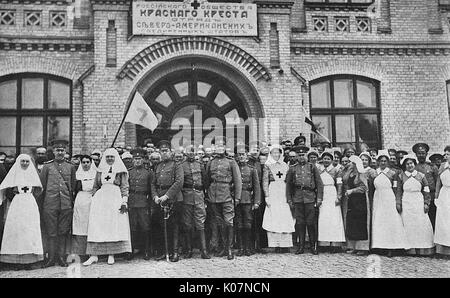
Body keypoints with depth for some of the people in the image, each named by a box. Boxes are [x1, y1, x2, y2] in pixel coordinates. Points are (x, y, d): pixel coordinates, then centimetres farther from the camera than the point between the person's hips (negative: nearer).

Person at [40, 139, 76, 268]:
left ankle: (61, 257, 14)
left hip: (66, 204, 1)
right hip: (50, 204, -1)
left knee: (64, 232, 5)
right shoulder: (47, 166, 5)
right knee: (51, 232, 2)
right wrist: (41, 202, 5)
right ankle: (51, 258, 10)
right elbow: (42, 186, 8)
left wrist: (72, 201, 11)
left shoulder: (70, 167, 9)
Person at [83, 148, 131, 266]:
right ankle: (94, 255, -5)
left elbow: (124, 187, 1)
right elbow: (95, 186, 17)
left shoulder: (121, 171, 5)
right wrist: (94, 200, 7)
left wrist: (124, 202, -9)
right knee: (96, 225, -5)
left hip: (115, 199, -2)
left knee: (114, 226, -5)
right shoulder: (100, 170, 15)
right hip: (100, 199, 3)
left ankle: (111, 255, 1)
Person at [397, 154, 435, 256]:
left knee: (422, 224, -3)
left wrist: (426, 203, 1)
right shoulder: (401, 176, 5)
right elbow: (399, 191, 6)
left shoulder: (421, 176, 6)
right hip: (406, 203, 0)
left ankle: (423, 248, 5)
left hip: (419, 203, 1)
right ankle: (410, 249, 3)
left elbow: (426, 191, 8)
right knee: (408, 225, -2)